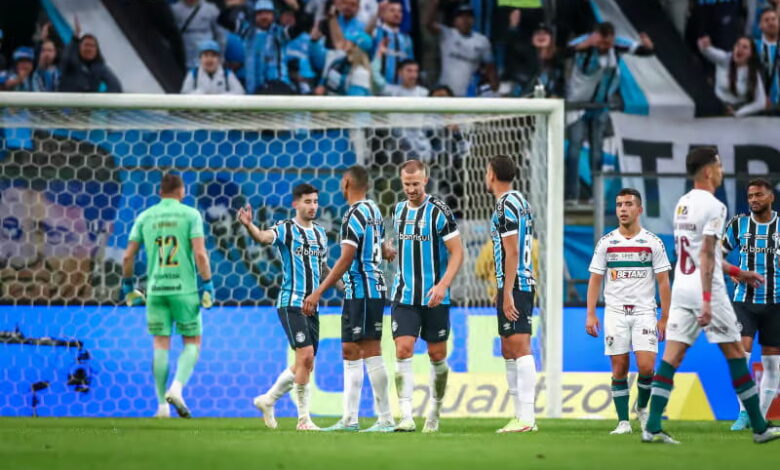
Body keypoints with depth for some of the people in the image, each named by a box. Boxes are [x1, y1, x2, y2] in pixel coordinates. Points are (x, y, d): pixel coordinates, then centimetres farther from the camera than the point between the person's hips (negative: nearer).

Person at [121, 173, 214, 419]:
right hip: (184, 288, -3)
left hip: (156, 288, 3)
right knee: (192, 342, 9)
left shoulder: (145, 217, 7)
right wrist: (207, 285, -6)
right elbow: (200, 253, -11)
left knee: (161, 345, 7)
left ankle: (162, 405, 3)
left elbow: (128, 256, 5)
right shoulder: (190, 215, -2)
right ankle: (177, 388, -13)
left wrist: (127, 284, 18)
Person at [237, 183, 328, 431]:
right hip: (291, 303, -7)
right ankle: (304, 418, -11)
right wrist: (248, 225, -47)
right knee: (306, 356, -16)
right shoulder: (286, 229, -6)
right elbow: (264, 237, -26)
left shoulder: (320, 233, 15)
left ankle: (267, 400, 29)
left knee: (305, 364, 10)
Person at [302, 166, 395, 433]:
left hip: (360, 290, -10)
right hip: (374, 288, 10)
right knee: (349, 351, 12)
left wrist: (318, 293, -19)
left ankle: (385, 418, -7)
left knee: (370, 352, -8)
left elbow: (346, 260, -20)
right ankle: (349, 419, 13)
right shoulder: (374, 211, 14)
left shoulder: (354, 215, -14)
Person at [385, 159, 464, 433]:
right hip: (404, 296, 4)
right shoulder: (399, 210, 10)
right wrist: (391, 252, 4)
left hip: (434, 298, -4)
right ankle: (406, 417, -16)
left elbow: (457, 252, -9)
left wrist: (443, 284, -21)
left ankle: (435, 415, 22)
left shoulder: (438, 210, -8)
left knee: (437, 355, 6)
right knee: (403, 351, -11)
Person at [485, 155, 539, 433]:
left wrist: (507, 292, -19)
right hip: (523, 283, 10)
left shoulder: (506, 205, -12)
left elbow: (512, 251, -18)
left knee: (519, 347, -14)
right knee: (509, 351, 13)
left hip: (513, 285, -10)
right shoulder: (520, 202, 18)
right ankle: (521, 415, 13)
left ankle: (526, 418, -20)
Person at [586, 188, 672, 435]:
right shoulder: (605, 243, 5)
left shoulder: (653, 243, 2)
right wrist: (590, 314, -1)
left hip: (644, 312, -1)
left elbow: (663, 282, 3)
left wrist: (665, 318, -2)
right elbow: (595, 280, 7)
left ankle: (642, 407, 14)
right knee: (619, 368, -2)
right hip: (615, 312, 1)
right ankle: (623, 421, 4)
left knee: (646, 366, -13)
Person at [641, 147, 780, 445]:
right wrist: (707, 299, -23)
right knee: (735, 353, 2)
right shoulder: (713, 207, -12)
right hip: (706, 288, -7)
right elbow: (706, 255, -20)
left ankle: (652, 428, -8)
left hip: (681, 287, 7)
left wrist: (735, 272, 31)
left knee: (672, 356, 1)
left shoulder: (682, 204, 14)